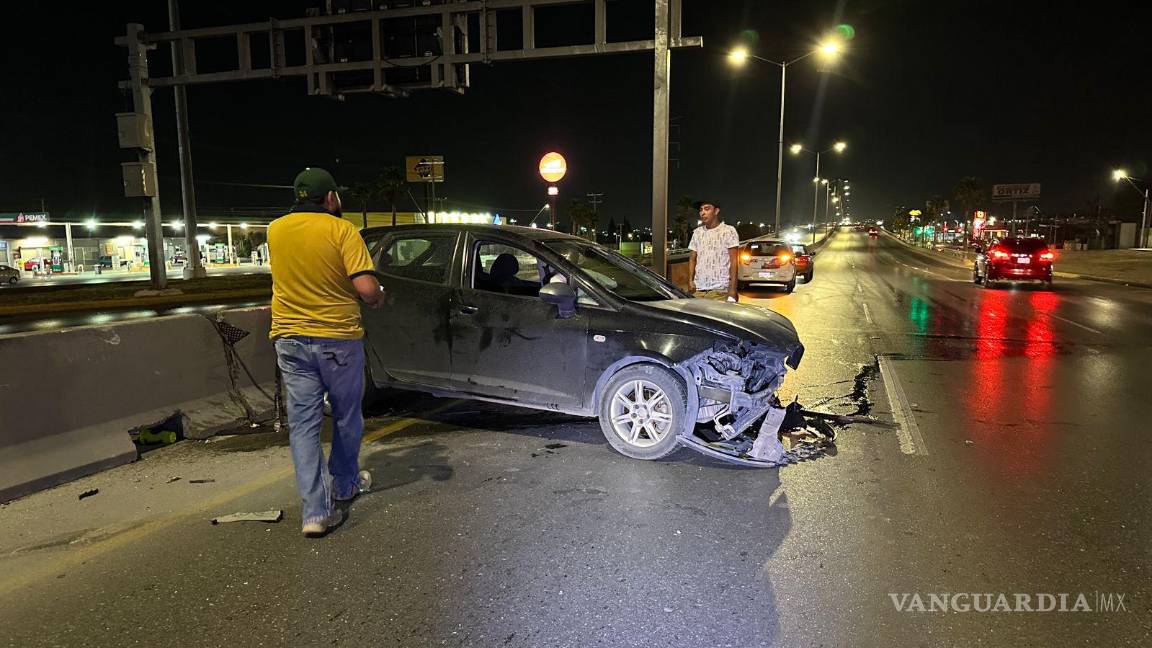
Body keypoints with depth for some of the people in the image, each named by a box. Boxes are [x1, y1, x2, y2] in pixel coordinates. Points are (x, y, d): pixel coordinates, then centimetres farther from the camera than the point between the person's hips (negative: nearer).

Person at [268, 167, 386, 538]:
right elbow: (366, 289, -19)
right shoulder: (342, 230, -11)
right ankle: (345, 485, 35)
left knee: (303, 422, 5)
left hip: (290, 339, 4)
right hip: (338, 337, -3)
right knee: (346, 417, 17)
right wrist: (379, 298, 1)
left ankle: (316, 511, 0)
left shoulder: (276, 229, 5)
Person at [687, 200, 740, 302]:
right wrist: (690, 281, 2)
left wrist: (732, 289, -12)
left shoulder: (729, 231, 2)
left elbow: (734, 261, -3)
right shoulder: (697, 232, 17)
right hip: (698, 290, 4)